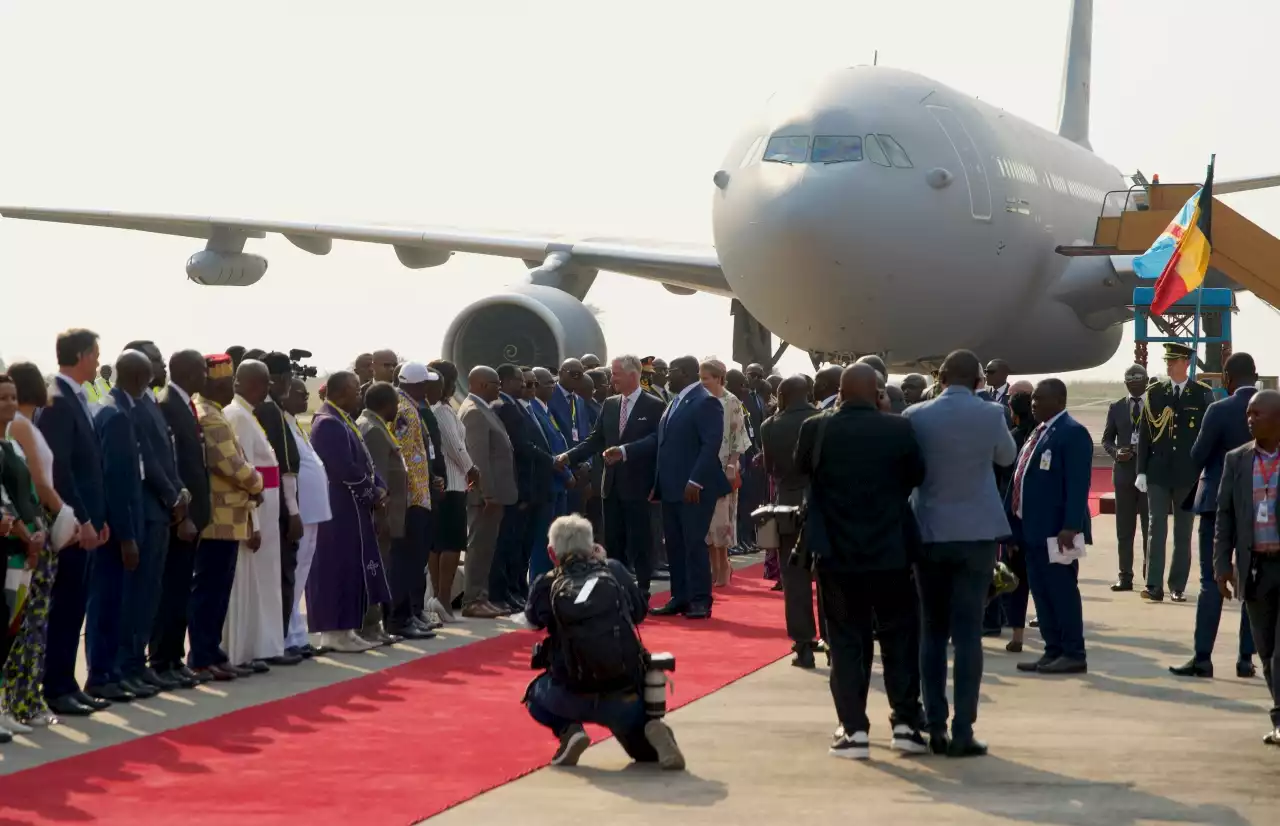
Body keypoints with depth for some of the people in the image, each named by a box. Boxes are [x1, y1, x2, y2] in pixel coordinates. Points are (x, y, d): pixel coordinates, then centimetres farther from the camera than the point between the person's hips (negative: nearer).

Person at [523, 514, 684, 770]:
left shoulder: (546, 586, -1)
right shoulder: (615, 570, 3)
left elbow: (533, 619, 20)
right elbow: (639, 612, 19)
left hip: (573, 697, -1)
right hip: (626, 695, 1)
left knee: (536, 694, 34)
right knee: (644, 749, 29)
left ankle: (569, 731, 3)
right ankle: (652, 730, -7)